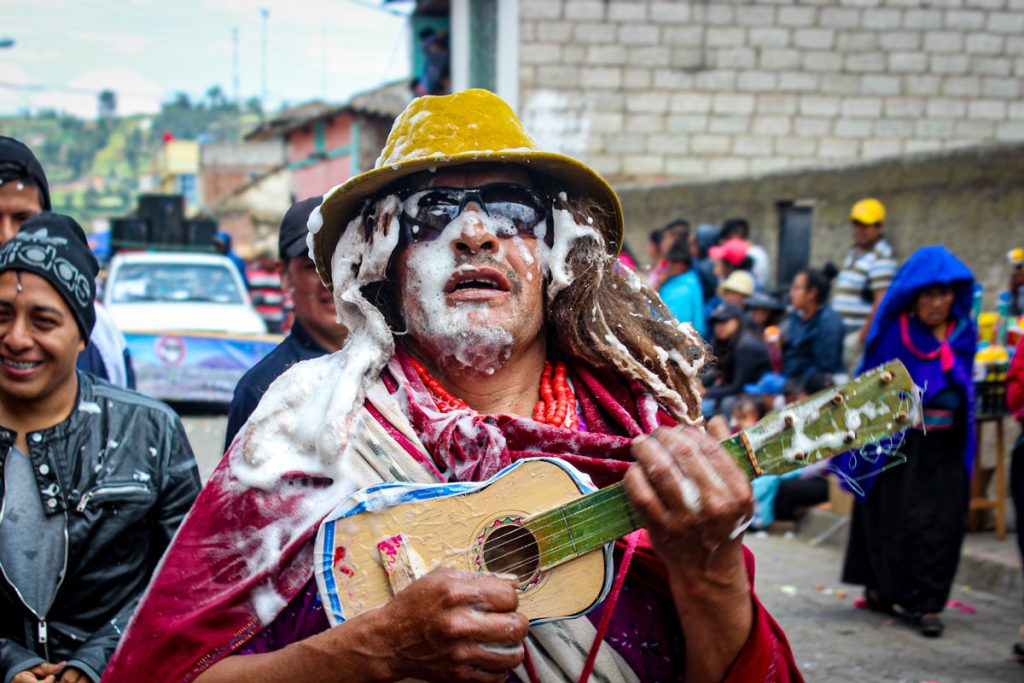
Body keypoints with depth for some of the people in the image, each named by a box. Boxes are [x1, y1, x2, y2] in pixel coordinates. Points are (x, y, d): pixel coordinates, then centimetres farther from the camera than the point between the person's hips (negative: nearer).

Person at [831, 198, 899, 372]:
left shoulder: (881, 258, -12)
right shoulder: (854, 253, 18)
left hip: (862, 333, -9)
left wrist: (863, 334, -20)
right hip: (843, 332, 9)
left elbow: (882, 302, -19)